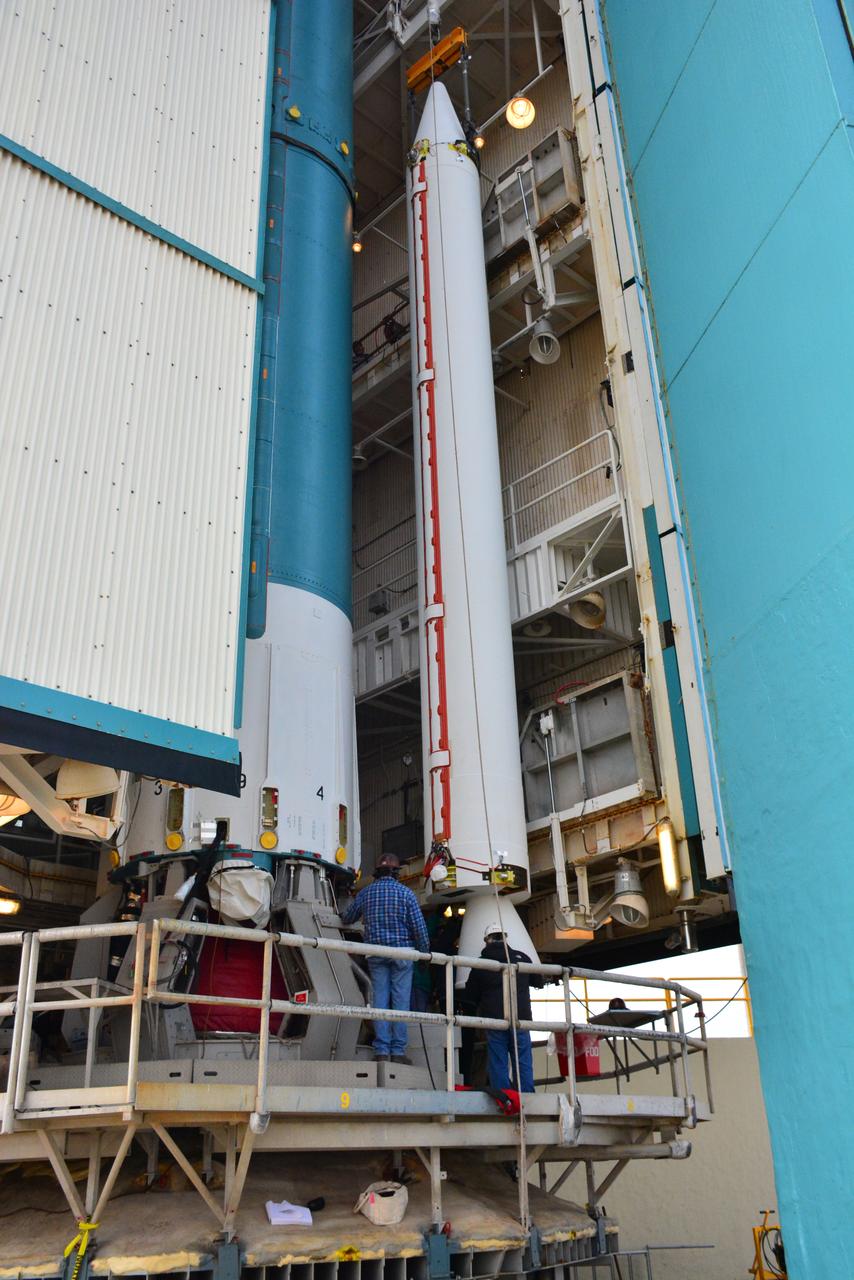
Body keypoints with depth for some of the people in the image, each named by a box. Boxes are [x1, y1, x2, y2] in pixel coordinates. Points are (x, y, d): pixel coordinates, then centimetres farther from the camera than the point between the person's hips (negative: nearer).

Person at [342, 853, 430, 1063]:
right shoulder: (405, 893, -3)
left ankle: (381, 1051, 1)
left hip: (375, 952, 3)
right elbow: (419, 926, -5)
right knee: (400, 1000, 0)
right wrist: (425, 951, 5)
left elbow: (347, 919, 19)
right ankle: (398, 1051, -1)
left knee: (380, 999, 4)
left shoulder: (366, 893, 6)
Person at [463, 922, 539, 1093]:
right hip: (521, 1018, 1)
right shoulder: (522, 957, 5)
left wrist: (479, 1007, 29)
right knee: (523, 1064, 5)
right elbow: (538, 982, 20)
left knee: (498, 1064, 3)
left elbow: (470, 997, 8)